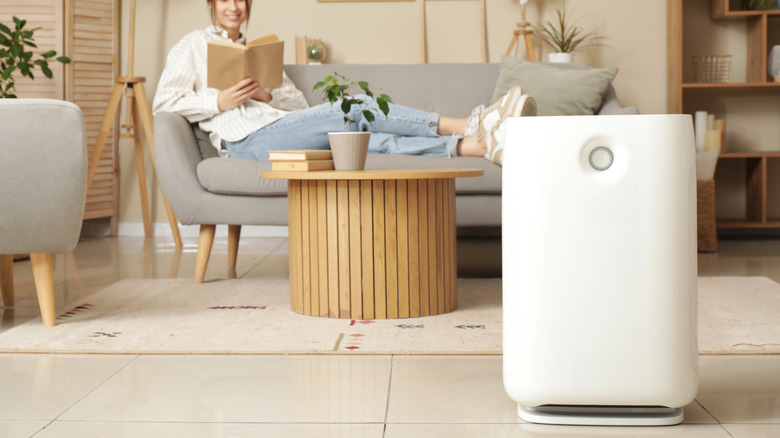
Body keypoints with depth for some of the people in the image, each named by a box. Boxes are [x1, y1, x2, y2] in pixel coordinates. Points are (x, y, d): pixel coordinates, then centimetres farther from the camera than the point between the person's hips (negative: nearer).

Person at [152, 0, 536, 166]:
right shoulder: (194, 45, 16)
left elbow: (298, 102, 22)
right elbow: (164, 101, 3)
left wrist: (267, 96, -1)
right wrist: (219, 101, -10)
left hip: (276, 127, 6)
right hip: (247, 142, -6)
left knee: (374, 140, -21)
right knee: (352, 111, -26)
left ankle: (478, 143, -39)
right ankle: (469, 128, -32)